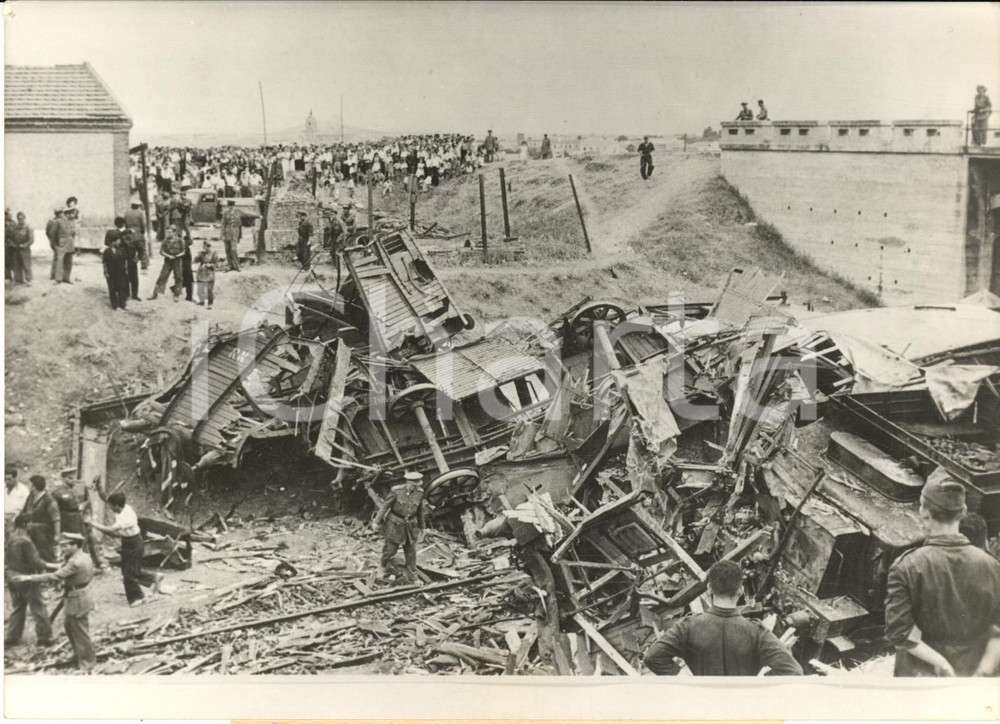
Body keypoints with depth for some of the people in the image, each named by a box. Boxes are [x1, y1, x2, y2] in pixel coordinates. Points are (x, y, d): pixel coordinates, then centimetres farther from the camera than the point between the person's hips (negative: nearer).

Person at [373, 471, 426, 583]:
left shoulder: (419, 492, -9)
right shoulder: (396, 491, -19)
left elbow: (419, 511, 3)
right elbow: (385, 506, -10)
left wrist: (421, 528, 12)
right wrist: (376, 522, -7)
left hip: (410, 525, 3)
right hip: (395, 524, -3)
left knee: (411, 552, 7)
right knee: (391, 549, 8)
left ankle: (412, 578, 19)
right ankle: (383, 564, 41)